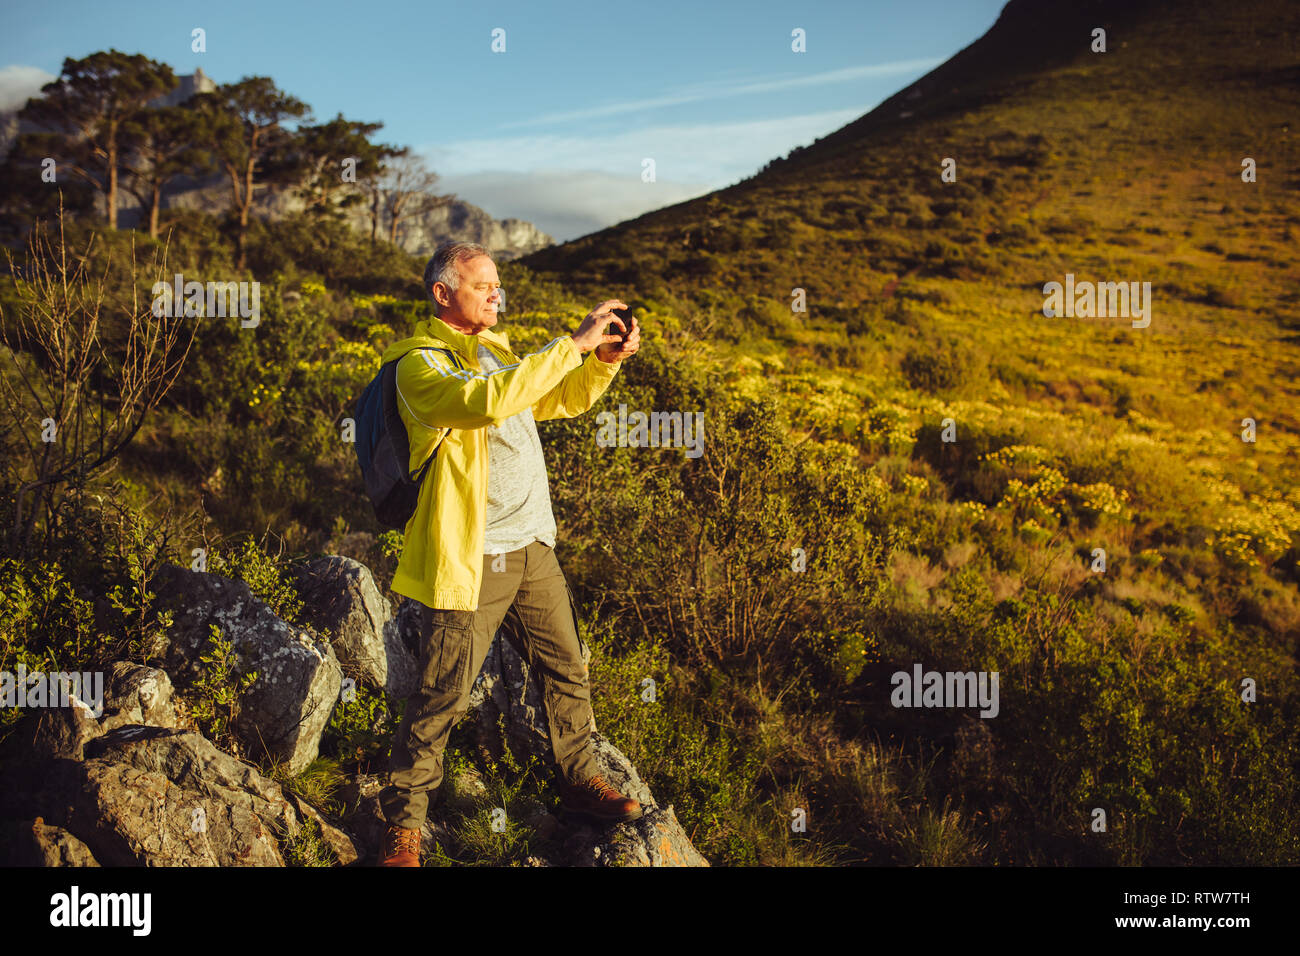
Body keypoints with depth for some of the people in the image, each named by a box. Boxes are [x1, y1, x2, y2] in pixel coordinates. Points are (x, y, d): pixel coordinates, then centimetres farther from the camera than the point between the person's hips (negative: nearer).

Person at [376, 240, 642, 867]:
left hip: (532, 546, 8)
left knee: (566, 671, 16)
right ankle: (402, 825, 14)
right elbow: (487, 402, -31)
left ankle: (578, 780, 35)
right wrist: (573, 344, -28)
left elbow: (564, 400, 22)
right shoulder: (420, 364, -12)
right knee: (441, 697, -1)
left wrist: (606, 360, 2)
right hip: (468, 558, -8)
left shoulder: (494, 349, 15)